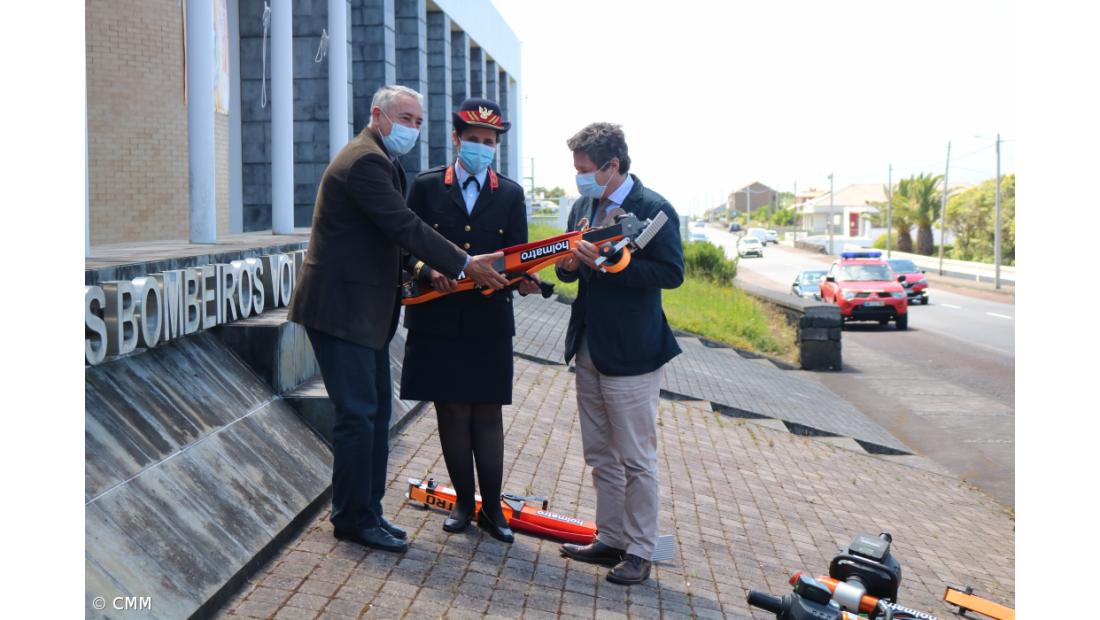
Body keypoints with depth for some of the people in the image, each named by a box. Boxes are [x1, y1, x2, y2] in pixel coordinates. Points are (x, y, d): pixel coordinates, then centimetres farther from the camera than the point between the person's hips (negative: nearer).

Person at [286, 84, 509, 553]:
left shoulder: (380, 161, 18)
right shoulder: (365, 162, -17)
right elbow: (404, 226, -22)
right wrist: (463, 264, -19)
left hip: (364, 309, 11)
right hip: (342, 308, -11)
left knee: (376, 411, 14)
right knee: (358, 415, -4)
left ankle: (367, 512, 23)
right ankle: (354, 519, 9)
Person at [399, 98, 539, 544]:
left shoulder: (510, 194, 8)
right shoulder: (426, 186, 4)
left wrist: (523, 280, -18)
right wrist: (430, 270, -19)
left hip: (489, 321, 1)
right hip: (438, 319, 0)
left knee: (487, 415, 5)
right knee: (452, 413, 6)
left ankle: (492, 508, 17)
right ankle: (463, 502, 22)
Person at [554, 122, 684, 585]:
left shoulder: (654, 209, -12)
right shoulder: (583, 207, 11)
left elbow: (671, 273, -20)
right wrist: (569, 264, -7)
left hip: (631, 355, -8)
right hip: (589, 351, 8)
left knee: (636, 460, 2)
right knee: (600, 456, 17)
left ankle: (640, 552, 14)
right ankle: (610, 540, 29)